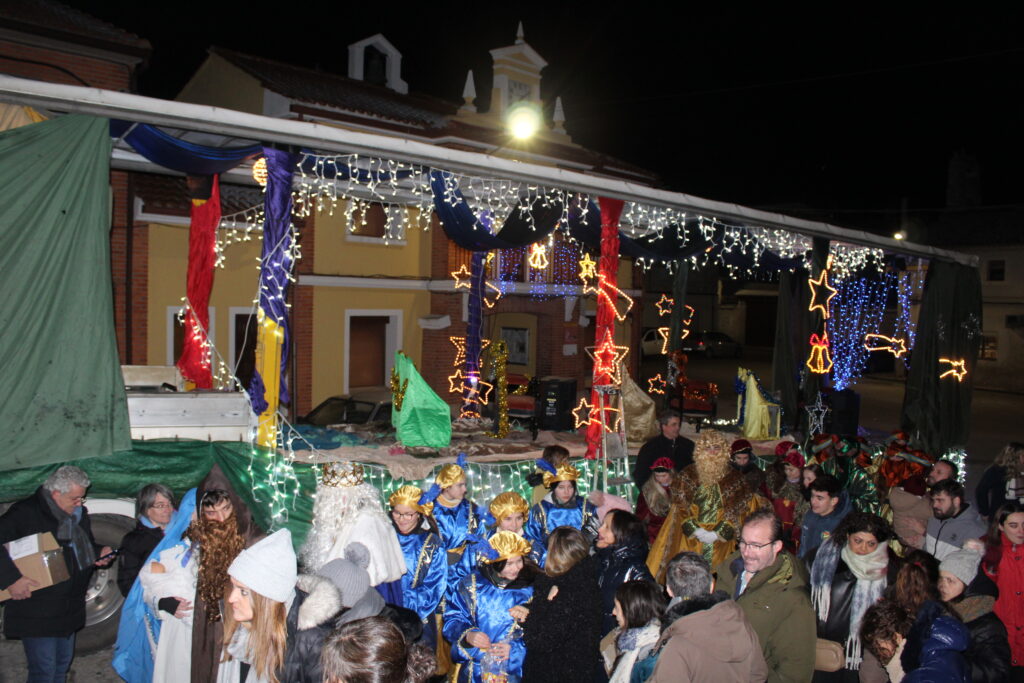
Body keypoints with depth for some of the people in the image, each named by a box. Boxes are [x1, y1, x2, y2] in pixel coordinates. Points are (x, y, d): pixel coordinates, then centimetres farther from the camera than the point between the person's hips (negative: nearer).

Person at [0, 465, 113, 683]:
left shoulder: (78, 513, 8)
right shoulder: (27, 513, -17)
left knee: (63, 664, 19)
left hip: (69, 607, 8)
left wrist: (99, 553, 1)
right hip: (37, 612, -7)